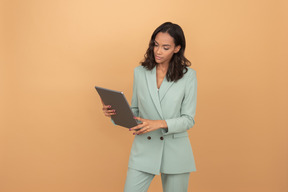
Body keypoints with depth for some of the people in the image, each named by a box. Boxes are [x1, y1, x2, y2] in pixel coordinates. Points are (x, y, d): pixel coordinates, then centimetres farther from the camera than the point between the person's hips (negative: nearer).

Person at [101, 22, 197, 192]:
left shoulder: (188, 75, -4)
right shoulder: (140, 72, 4)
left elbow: (188, 119, -5)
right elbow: (135, 110, 12)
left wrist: (159, 123, -21)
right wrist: (115, 112, -9)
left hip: (176, 151, -1)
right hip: (144, 148, 1)